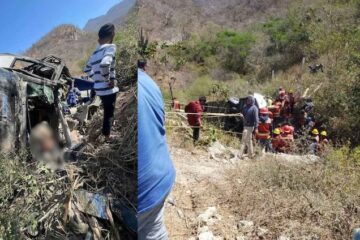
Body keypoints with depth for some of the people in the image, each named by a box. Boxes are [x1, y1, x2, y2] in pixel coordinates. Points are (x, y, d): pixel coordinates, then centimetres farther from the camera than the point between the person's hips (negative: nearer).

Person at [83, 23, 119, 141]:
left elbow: (87, 69, 21)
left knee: (107, 111, 23)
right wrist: (109, 80, -20)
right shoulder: (111, 47, -14)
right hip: (108, 88, -8)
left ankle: (106, 134, 38)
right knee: (109, 113, 5)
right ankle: (107, 137, 16)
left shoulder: (96, 51, 11)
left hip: (99, 88, 8)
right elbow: (104, 64, -33)